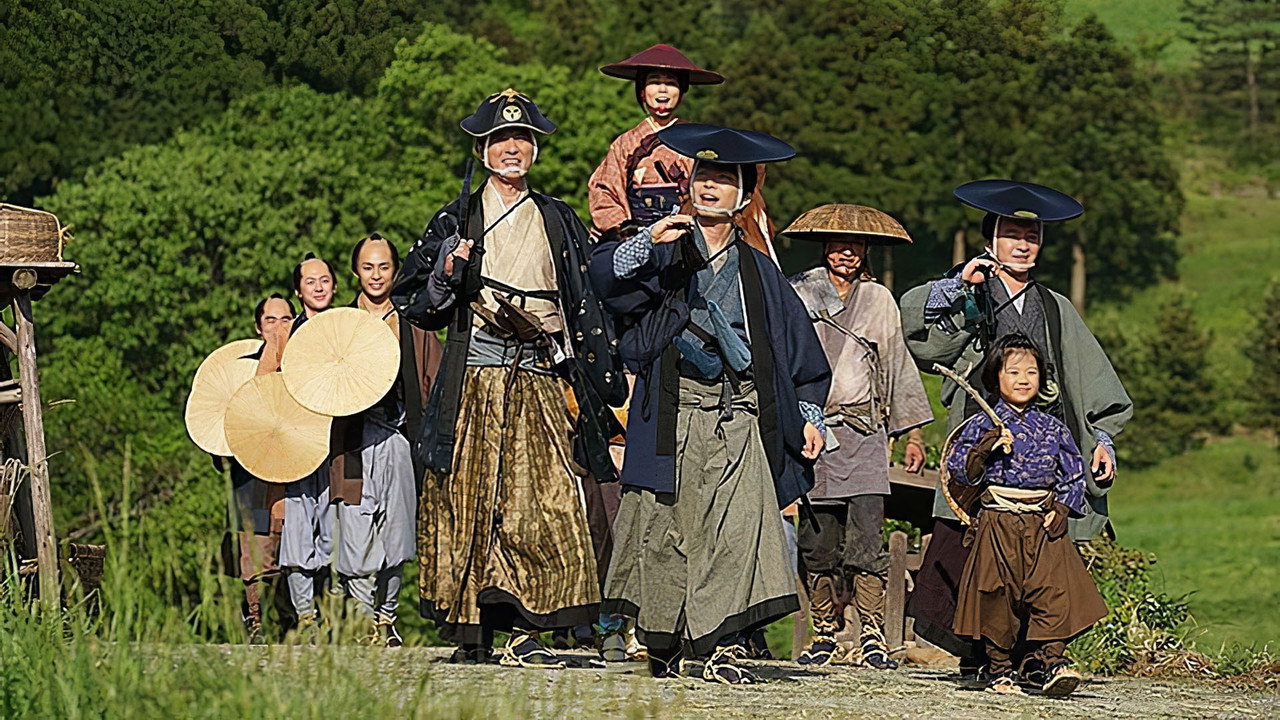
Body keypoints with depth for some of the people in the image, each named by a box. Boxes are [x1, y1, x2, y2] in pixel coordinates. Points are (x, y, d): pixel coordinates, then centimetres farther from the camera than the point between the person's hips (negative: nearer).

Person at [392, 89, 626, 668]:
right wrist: (447, 275, -12)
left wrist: (605, 383, 12)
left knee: (545, 504, -9)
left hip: (540, 379, 2)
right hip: (475, 376, -2)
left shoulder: (559, 223, 15)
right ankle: (469, 635, 1)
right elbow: (415, 306, 7)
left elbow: (586, 306, 18)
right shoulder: (458, 220, 9)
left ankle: (523, 632, -7)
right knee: (469, 501, -4)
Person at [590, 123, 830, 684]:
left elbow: (797, 348, 21)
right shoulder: (666, 255, 11)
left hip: (740, 418, 1)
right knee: (665, 527, -3)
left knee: (738, 528, -14)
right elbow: (608, 273, -7)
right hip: (672, 417, -1)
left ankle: (725, 648, -18)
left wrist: (809, 417, 12)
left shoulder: (756, 270, 18)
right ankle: (663, 647, 8)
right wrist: (648, 241, -25)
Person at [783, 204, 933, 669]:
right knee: (816, 541, 1)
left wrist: (912, 433, 15)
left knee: (865, 540, -11)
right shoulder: (798, 294, 8)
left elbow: (898, 365, 17)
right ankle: (825, 634, 11)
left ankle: (873, 638, -11)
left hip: (863, 433, 0)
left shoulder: (878, 300, 13)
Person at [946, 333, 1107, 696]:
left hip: (1043, 521, 2)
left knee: (1052, 591, -11)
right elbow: (960, 470, -1)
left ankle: (1052, 661, -12)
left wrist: (1062, 508, 1)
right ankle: (1000, 670, 7)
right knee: (998, 598, -2)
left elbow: (1074, 474, 15)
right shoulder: (982, 426, 3)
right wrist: (985, 450, -17)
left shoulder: (1052, 429, 10)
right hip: (997, 524, -2)